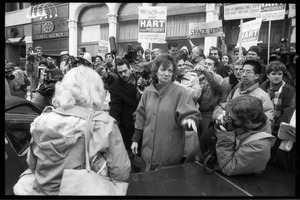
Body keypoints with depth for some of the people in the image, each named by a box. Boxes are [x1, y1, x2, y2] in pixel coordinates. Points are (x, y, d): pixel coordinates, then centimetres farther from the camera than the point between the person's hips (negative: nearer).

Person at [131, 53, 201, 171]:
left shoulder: (180, 92, -11)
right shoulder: (148, 91, 2)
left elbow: (190, 114, -18)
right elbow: (141, 117, 8)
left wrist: (189, 120, -40)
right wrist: (135, 139, 9)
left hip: (170, 151, -4)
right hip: (149, 148, 4)